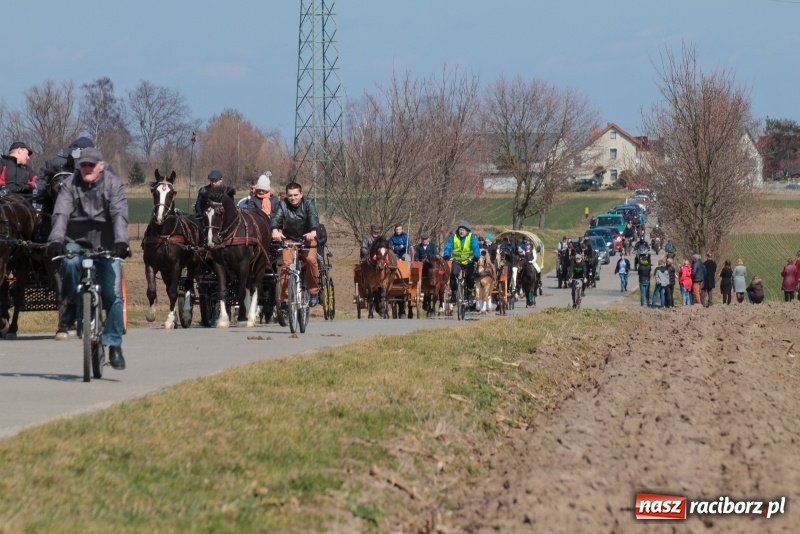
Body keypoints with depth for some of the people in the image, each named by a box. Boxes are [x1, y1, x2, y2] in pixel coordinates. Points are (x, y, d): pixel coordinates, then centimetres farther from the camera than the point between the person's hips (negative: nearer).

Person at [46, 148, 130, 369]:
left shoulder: (114, 185, -5)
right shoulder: (70, 185, -3)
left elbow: (119, 214, -18)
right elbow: (60, 214, -16)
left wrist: (121, 242, -35)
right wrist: (55, 240, -33)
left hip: (106, 244, 0)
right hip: (77, 241, 0)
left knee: (113, 295, -8)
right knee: (70, 262, -35)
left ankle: (114, 345, 1)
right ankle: (71, 307, -12)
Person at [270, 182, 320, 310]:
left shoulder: (308, 203, -13)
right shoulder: (283, 205, -10)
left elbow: (313, 217, -31)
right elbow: (275, 217, -27)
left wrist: (313, 231, -53)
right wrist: (275, 230, -50)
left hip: (307, 238, -1)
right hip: (289, 239, 1)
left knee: (310, 259, -26)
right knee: (286, 264, -19)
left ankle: (314, 291, -7)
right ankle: (284, 299, -15)